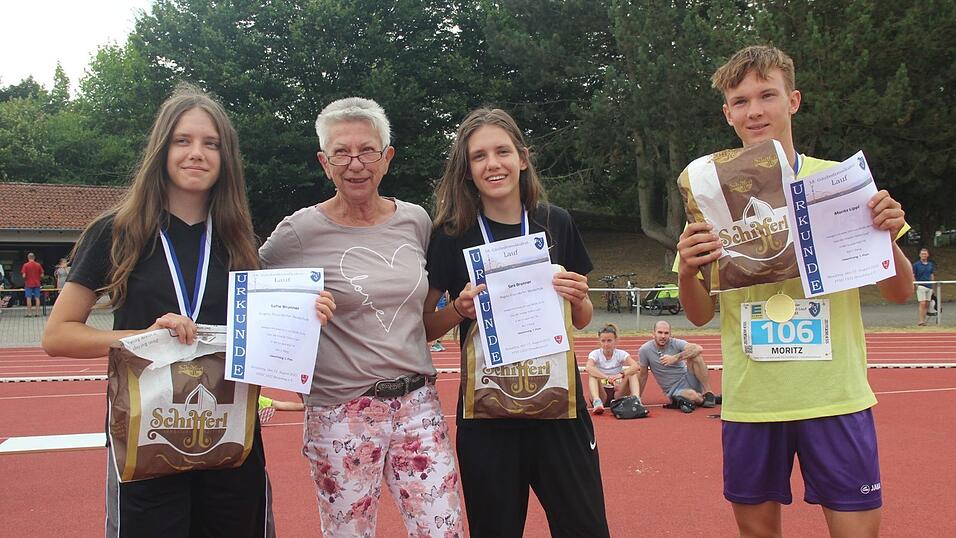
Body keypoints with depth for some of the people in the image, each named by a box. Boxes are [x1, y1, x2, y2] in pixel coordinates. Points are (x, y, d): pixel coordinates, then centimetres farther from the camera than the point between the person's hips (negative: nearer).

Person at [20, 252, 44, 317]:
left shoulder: (25, 265, -7)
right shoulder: (38, 265, 0)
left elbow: (24, 275, -10)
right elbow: (42, 275, 2)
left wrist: (25, 279, 11)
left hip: (28, 284, -2)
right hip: (37, 284, 2)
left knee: (29, 298, 2)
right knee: (37, 298, 6)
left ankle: (29, 313, 1)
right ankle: (37, 312, 5)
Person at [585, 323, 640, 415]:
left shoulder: (621, 354, -3)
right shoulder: (595, 354, -6)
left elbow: (635, 366, -23)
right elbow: (588, 368, -30)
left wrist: (621, 374, -40)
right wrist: (607, 377, -43)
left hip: (617, 393, 1)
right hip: (601, 393, -1)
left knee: (631, 372, -17)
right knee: (593, 374, -27)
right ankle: (597, 401, -48)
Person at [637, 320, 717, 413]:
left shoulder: (676, 343, -9)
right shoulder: (644, 350, -7)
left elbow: (699, 349, -27)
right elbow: (643, 375, 4)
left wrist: (676, 358, -34)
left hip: (687, 380, 1)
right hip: (674, 390, -1)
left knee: (695, 356, -26)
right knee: (692, 396, -36)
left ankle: (708, 393, -15)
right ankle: (702, 400, 0)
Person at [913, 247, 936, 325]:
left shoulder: (931, 264, 13)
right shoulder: (916, 264, -1)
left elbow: (932, 275, 20)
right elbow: (912, 276, -1)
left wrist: (932, 287, 15)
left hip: (929, 287, 5)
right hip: (921, 286, -5)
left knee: (927, 304, 5)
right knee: (922, 303, -12)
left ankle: (924, 320, 10)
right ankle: (921, 321, -12)